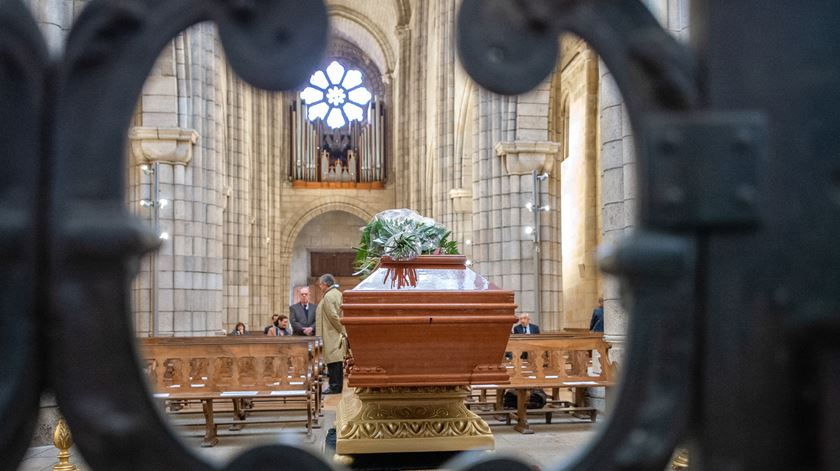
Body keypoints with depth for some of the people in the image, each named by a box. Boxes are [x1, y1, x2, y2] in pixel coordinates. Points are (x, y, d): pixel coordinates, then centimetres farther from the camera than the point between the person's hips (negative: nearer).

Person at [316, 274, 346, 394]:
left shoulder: (328, 297, -16)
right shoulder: (338, 294, 14)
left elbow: (333, 316, -21)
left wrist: (341, 331, -14)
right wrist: (343, 331, 15)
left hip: (332, 335, -10)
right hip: (339, 335, 10)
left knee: (333, 361, -6)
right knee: (337, 361, 13)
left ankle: (334, 387, -3)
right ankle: (337, 386, 18)